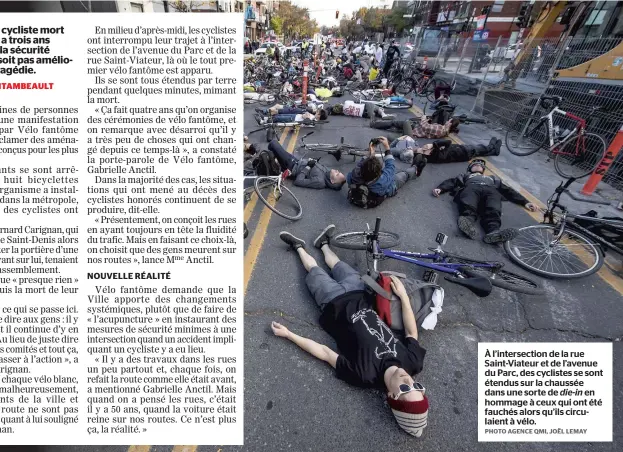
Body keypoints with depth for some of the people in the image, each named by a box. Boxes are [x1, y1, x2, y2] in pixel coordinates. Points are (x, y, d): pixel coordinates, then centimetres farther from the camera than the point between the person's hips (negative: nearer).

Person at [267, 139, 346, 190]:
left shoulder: (320, 181, -35)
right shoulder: (328, 171, -12)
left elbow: (298, 181, -33)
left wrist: (307, 167, -28)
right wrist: (311, 161, -9)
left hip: (293, 167, -7)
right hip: (298, 161, 7)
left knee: (273, 143, -3)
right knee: (275, 142, 19)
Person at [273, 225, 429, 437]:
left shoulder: (365, 376, -34)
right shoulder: (414, 361, -23)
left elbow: (325, 353, -27)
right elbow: (412, 332, -4)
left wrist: (288, 334, -20)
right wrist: (403, 294, -8)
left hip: (335, 304, -4)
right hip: (359, 296, 4)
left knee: (316, 272, 15)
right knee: (347, 272, 25)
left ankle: (299, 247, 46)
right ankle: (324, 244, 55)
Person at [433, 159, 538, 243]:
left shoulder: (493, 178, 48)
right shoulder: (466, 176, 41)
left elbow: (507, 190, 36)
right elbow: (452, 182, 21)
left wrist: (525, 202, 21)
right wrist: (439, 188, -2)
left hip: (491, 191, 1)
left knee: (493, 210, -36)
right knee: (468, 205, -40)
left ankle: (493, 232, -63)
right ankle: (468, 224, -68)